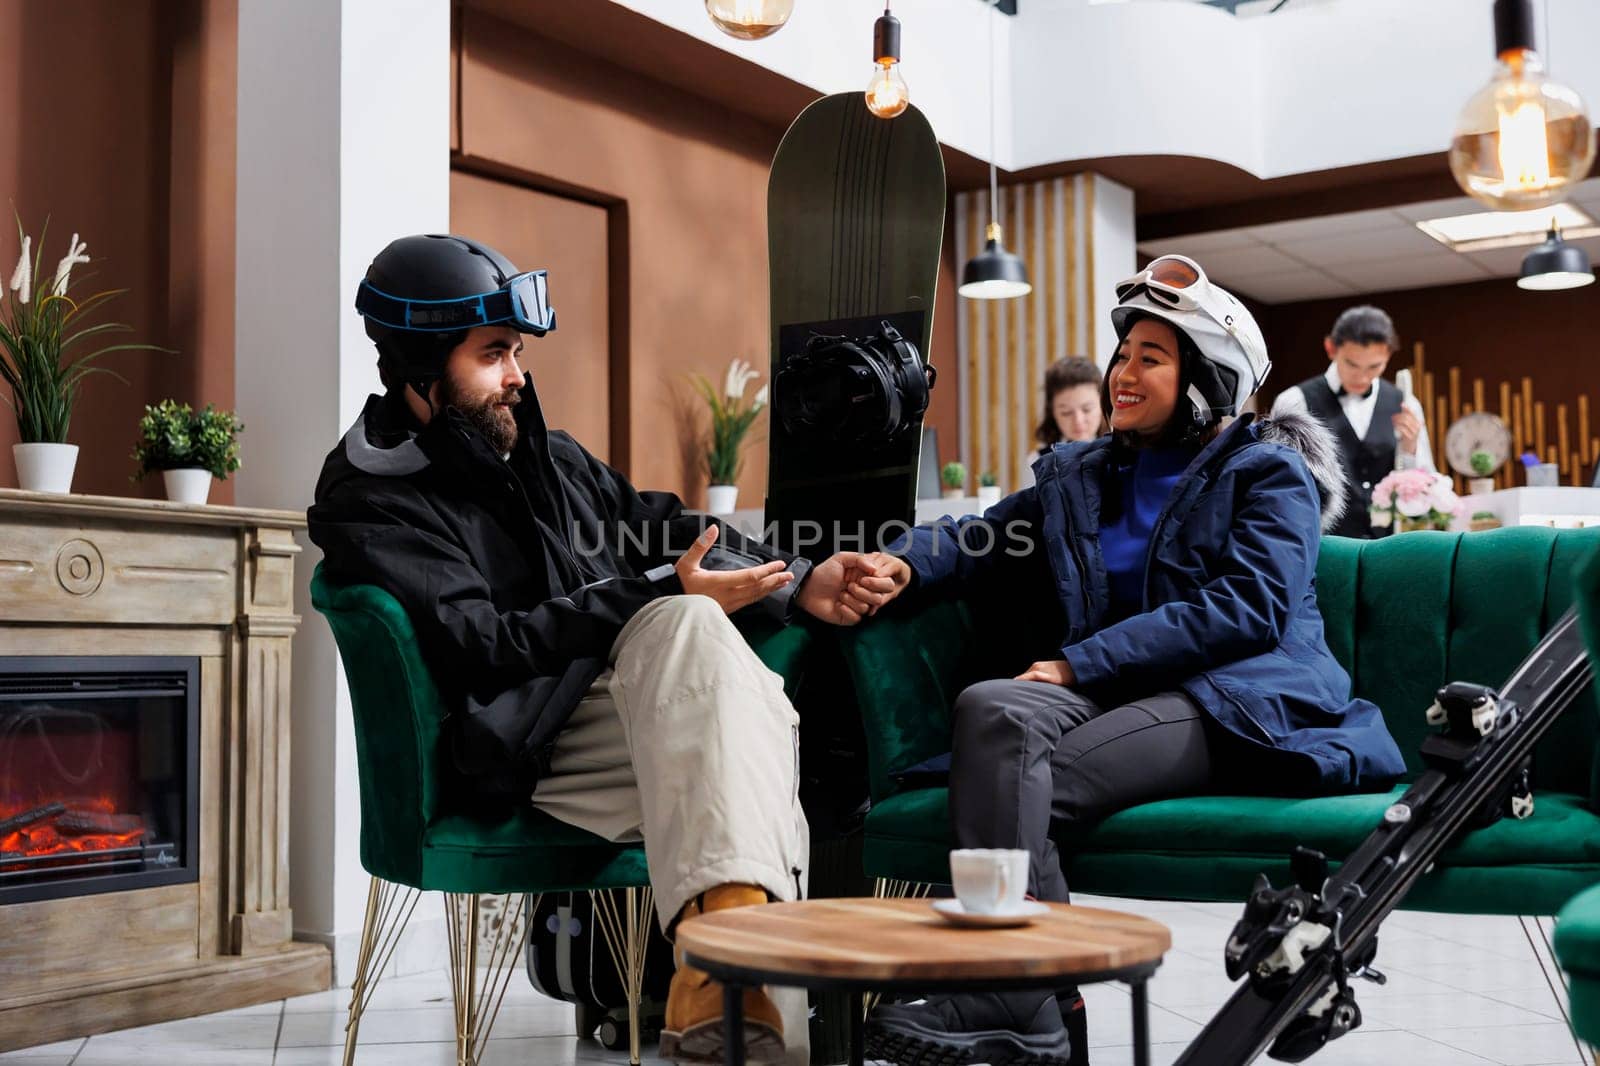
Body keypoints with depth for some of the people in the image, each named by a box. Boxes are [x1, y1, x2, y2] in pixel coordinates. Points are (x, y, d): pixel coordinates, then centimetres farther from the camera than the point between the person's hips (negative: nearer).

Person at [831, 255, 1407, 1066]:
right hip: (1114, 693, 5)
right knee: (990, 709, -30)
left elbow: (1248, 609, -8)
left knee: (1030, 793, -30)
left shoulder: (1267, 474, 8)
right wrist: (905, 562, -6)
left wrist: (1078, 664, -15)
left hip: (1239, 702, -5)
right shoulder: (1078, 475, 27)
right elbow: (981, 536, 21)